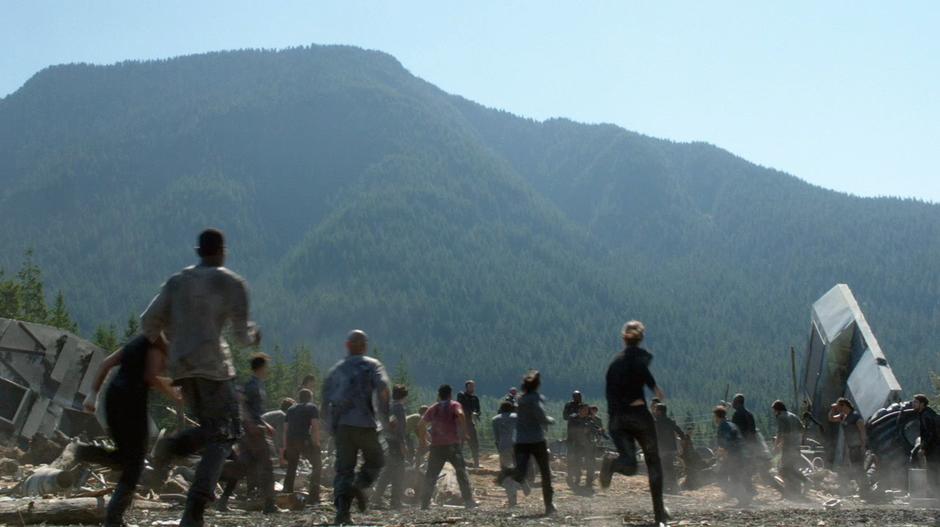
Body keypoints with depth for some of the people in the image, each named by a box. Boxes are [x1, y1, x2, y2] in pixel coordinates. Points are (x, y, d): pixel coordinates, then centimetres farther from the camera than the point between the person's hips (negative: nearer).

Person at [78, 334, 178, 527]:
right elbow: (150, 377, -13)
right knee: (134, 467, 1)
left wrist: (93, 394, 11)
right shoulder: (157, 342, -2)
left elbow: (106, 363, 17)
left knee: (126, 459, 20)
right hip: (132, 399, -8)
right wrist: (171, 393, 3)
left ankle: (90, 452, -8)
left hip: (112, 398, 8)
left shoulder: (136, 343, 23)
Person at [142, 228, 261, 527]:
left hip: (180, 366, 6)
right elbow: (240, 334, -2)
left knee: (210, 428, 22)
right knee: (223, 435, -1)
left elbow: (149, 322, 12)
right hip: (212, 363, -5)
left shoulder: (177, 282, 15)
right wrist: (254, 337, 20)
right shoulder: (232, 283, 1)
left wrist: (162, 347, 29)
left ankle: (172, 447, -12)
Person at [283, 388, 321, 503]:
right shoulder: (312, 408, 9)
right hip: (305, 440, -5)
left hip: (290, 441, 5)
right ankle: (313, 497, -6)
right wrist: (317, 444, -4)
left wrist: (285, 447, 21)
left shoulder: (291, 409, 24)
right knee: (316, 465, 5)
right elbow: (315, 427, -4)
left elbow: (286, 429, 20)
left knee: (291, 468, 21)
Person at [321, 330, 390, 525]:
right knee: (375, 460, 15)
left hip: (340, 426, 4)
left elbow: (326, 400, 17)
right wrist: (385, 418, -5)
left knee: (344, 468, 5)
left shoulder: (336, 369, 18)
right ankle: (359, 485, -12)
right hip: (364, 423, -4)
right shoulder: (372, 365, 5)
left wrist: (331, 426, 23)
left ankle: (342, 510, -10)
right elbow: (383, 389, -11)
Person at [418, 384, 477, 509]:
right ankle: (468, 500, -6)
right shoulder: (454, 405, 3)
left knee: (431, 475, 8)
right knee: (461, 472, 2)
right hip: (453, 445, -3)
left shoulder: (433, 409, 13)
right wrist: (464, 431, -10)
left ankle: (425, 503, 4)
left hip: (436, 446, 3)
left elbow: (421, 425, 9)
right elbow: (461, 414, -19)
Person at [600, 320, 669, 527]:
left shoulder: (614, 361, 18)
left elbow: (610, 391, 15)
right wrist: (654, 386, -17)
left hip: (616, 418, 4)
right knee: (653, 463, 12)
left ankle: (612, 464, -36)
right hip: (638, 413, -4)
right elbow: (640, 366, -23)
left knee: (630, 465, 0)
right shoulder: (641, 355, 1)